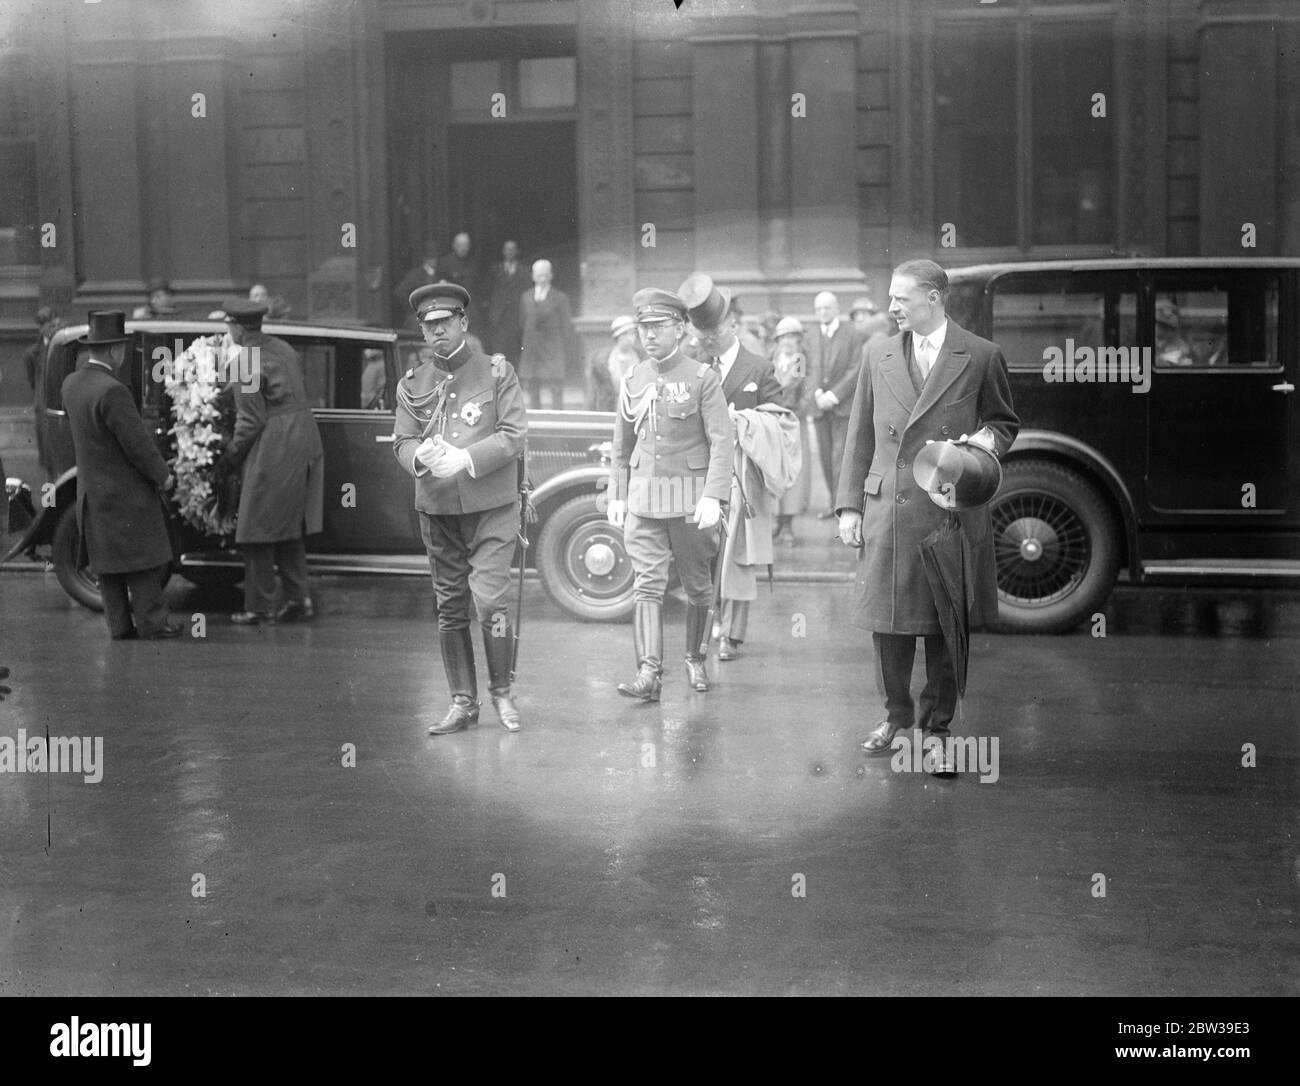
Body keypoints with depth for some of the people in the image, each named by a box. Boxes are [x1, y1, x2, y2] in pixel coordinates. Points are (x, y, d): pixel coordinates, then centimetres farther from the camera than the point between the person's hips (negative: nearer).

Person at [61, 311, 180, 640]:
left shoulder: (71, 383, 2)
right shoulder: (112, 391, -24)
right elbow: (137, 442, -20)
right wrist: (162, 475, -9)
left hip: (91, 489, 8)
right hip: (127, 490, -8)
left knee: (107, 562, 12)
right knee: (143, 557, 2)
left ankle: (119, 625, 17)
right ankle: (151, 624, 5)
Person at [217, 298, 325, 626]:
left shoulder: (248, 363, -15)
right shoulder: (283, 349, 11)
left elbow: (252, 421, -16)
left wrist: (229, 457, -4)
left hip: (272, 451, -9)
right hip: (304, 443, 9)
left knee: (258, 533, 2)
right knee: (290, 530, 16)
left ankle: (259, 607, 7)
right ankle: (300, 600, 16)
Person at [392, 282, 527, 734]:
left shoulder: (497, 373, 1)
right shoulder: (412, 385, 10)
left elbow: (514, 435, -7)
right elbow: (401, 442, 4)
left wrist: (464, 459, -20)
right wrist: (421, 457, -20)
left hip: (491, 508, -4)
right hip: (437, 509, 4)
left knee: (489, 601, -12)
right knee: (450, 607, 7)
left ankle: (502, 693, 7)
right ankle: (462, 702, 17)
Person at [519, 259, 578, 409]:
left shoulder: (560, 298, 0)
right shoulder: (526, 297, 11)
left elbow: (566, 326, 1)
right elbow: (522, 321, 17)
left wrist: (567, 354, 0)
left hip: (553, 350, -3)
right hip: (531, 350, 3)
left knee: (556, 389, -7)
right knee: (532, 390, 6)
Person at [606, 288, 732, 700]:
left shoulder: (702, 378, -4)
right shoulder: (632, 380, 9)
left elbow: (721, 441, -10)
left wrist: (712, 497, -19)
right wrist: (615, 496, 13)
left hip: (689, 498, -3)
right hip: (643, 496, 3)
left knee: (697, 585, 9)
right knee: (646, 585, -7)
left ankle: (695, 657, 29)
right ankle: (649, 673, -12)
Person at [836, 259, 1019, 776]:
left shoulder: (981, 356, 0)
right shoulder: (879, 356, 9)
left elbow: (1005, 421, 13)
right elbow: (859, 435, 11)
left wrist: (987, 439, -10)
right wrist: (849, 504, 6)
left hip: (952, 511, -2)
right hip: (887, 509, 2)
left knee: (946, 626, 4)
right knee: (887, 619, 8)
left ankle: (937, 729, 18)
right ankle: (896, 714, 29)